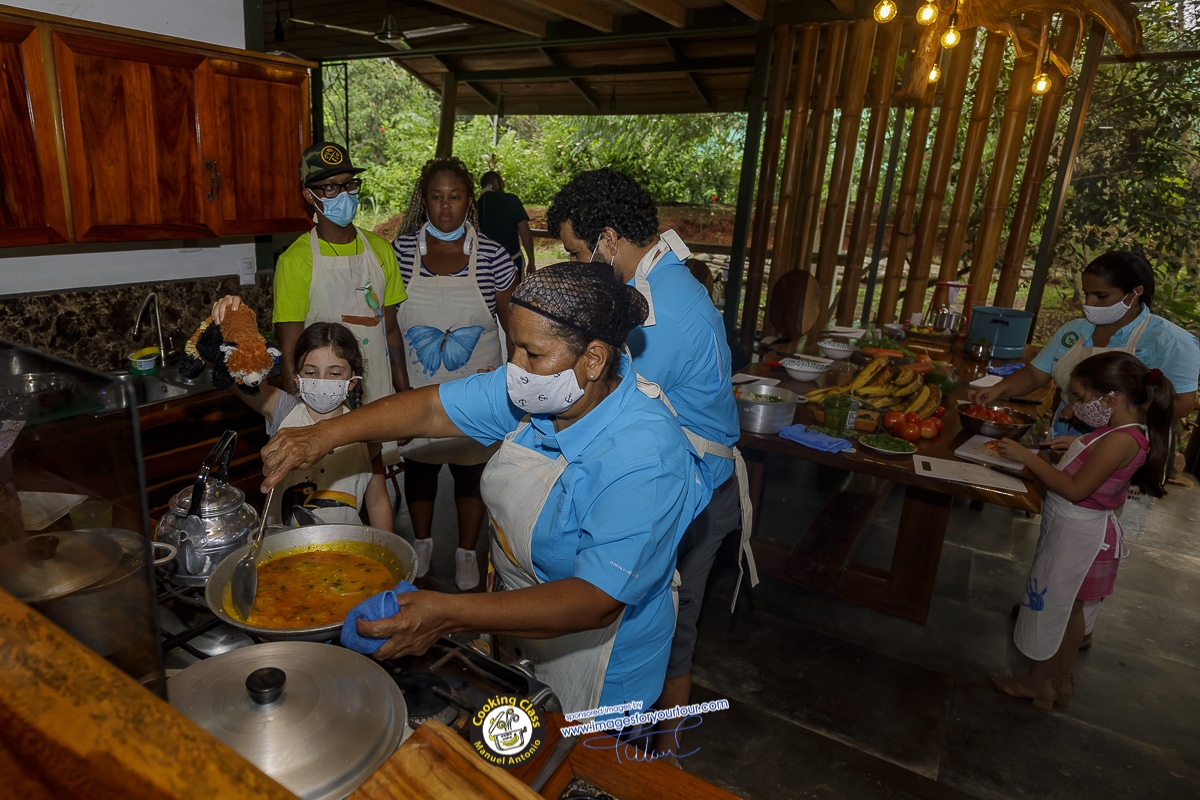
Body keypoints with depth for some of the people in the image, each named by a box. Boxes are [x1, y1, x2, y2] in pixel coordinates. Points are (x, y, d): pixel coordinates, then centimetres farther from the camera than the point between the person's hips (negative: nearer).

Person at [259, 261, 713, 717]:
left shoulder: (646, 460, -35)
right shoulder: (536, 392, -12)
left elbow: (597, 602, -36)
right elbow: (432, 408, -3)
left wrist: (451, 616, -41)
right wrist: (324, 435, -11)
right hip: (514, 619, 7)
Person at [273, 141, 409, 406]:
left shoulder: (381, 249, 5)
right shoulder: (295, 260, -9)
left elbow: (391, 331, 9)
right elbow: (289, 354, -8)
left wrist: (406, 396, 6)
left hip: (381, 400, 4)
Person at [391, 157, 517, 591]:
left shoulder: (492, 256, -8)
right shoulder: (402, 250, -4)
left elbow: (515, 324, 0)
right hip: (416, 388, 2)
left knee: (471, 468, 11)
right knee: (418, 464, 16)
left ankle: (467, 552, 33)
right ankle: (422, 543, 41)